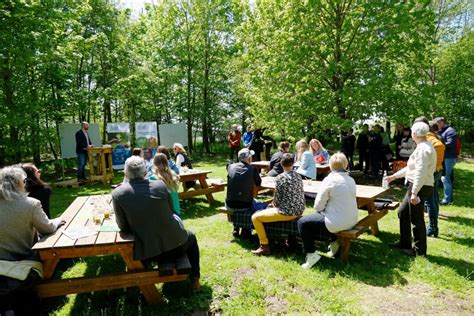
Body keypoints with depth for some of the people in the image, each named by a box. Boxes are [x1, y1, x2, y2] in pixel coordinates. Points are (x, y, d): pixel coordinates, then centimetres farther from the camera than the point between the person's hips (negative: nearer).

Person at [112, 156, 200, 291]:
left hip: (146, 254, 0)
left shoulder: (117, 193, -11)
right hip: (174, 245, 0)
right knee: (191, 238, 34)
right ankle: (194, 279, 32)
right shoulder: (161, 185, -7)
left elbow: (123, 226, -2)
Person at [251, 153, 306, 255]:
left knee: (255, 217, 1)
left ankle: (264, 246, 4)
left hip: (286, 212, -8)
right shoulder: (298, 176, 5)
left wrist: (274, 205, 12)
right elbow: (299, 195, 13)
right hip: (299, 211, 8)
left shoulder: (280, 178, -16)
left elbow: (277, 199, -12)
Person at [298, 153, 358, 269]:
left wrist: (322, 210, 9)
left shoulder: (330, 179, -15)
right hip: (351, 221, 8)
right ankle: (333, 241, 26)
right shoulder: (351, 180, 6)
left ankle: (311, 254, 2)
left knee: (302, 222, 2)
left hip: (337, 222, -8)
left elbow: (318, 206, -12)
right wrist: (326, 209, 16)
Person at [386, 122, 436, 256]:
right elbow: (411, 168, 21)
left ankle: (419, 250, 19)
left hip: (420, 187, -10)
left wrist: (414, 193, -24)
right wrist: (394, 176, 26)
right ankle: (404, 242, 31)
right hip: (415, 186, 10)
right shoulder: (423, 146, 12)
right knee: (403, 213, 18)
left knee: (416, 219, 3)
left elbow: (420, 173, -25)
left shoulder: (423, 149, -20)